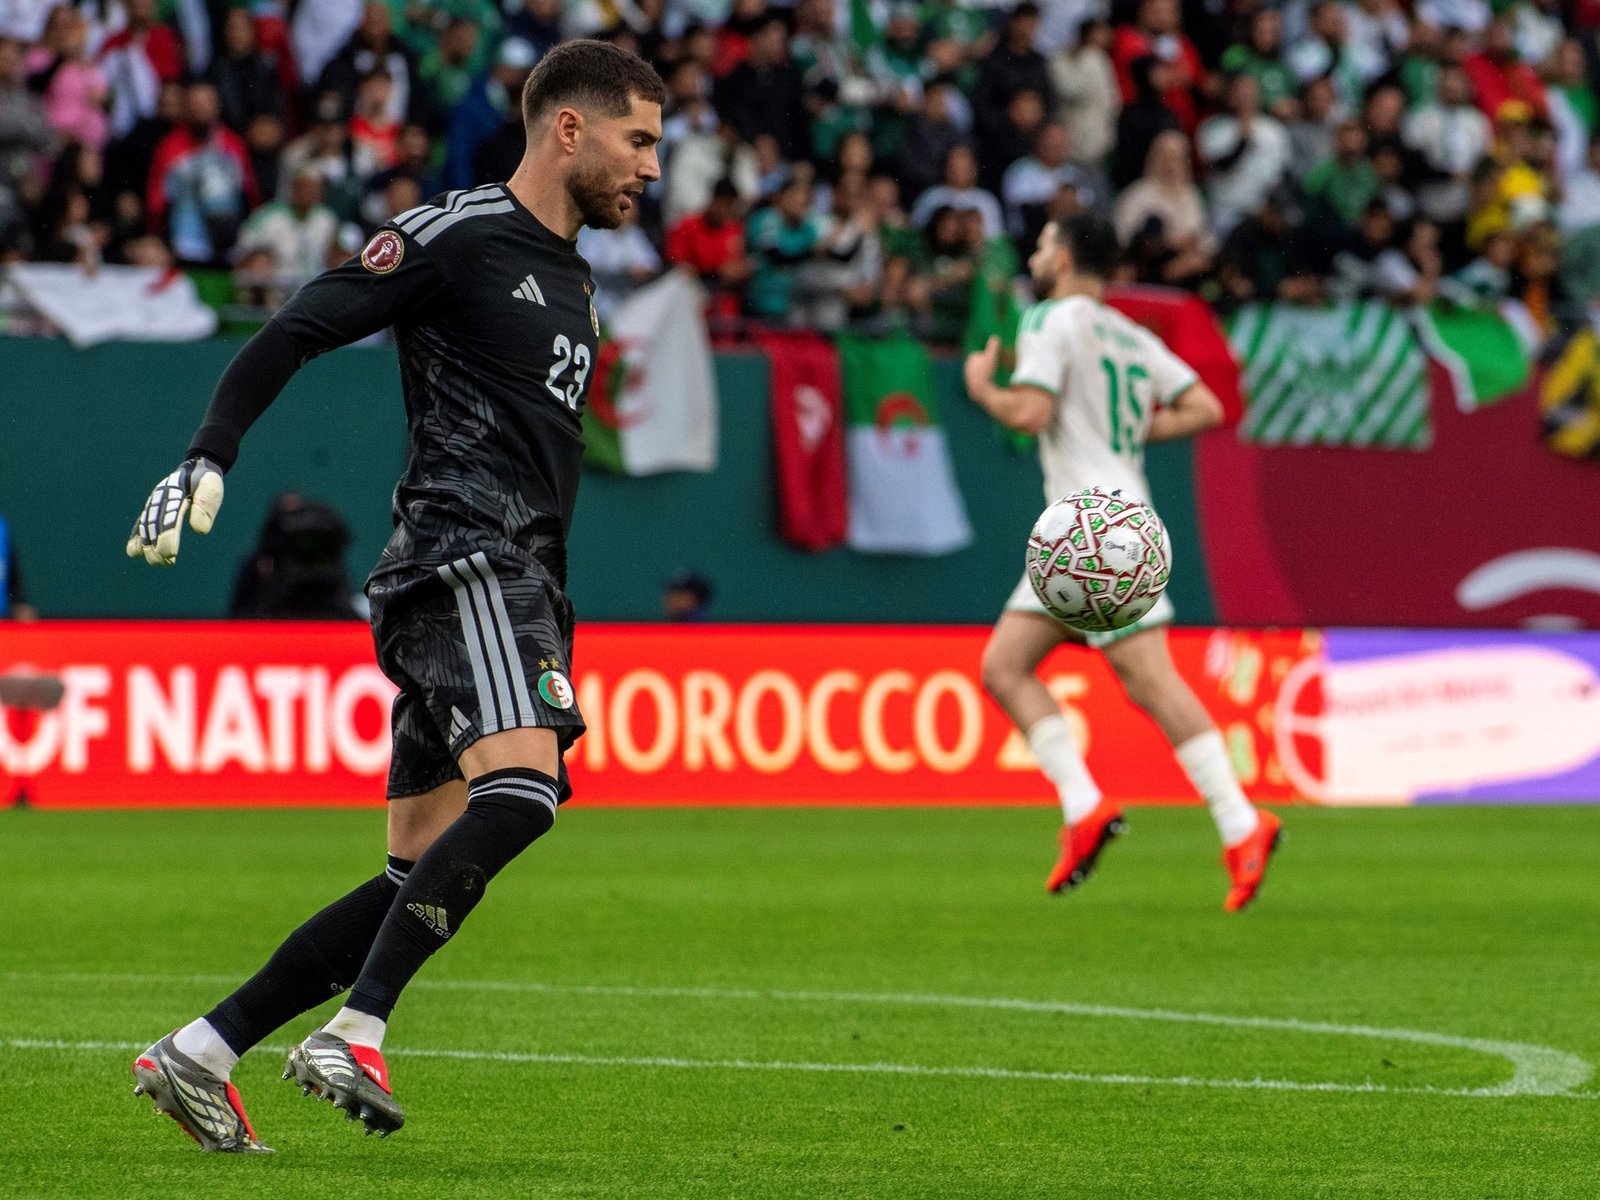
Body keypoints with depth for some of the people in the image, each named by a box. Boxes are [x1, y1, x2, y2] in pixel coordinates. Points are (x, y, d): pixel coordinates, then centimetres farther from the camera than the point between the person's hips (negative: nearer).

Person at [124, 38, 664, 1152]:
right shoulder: (455, 236, -4)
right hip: (462, 558, -9)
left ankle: (198, 1053, 6)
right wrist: (207, 460, -18)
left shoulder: (572, 283, 23)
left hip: (520, 582, 9)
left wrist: (558, 642, 30)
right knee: (520, 789, -29)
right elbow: (293, 333, -7)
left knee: (422, 879, 3)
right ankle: (355, 1034, -30)